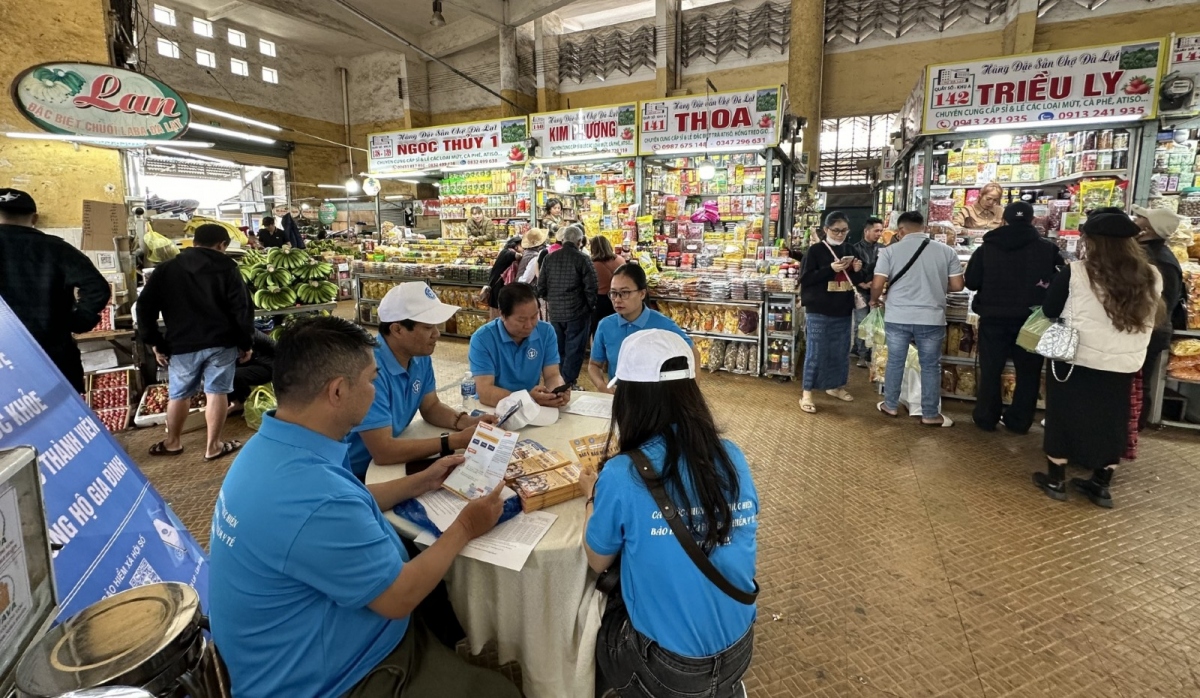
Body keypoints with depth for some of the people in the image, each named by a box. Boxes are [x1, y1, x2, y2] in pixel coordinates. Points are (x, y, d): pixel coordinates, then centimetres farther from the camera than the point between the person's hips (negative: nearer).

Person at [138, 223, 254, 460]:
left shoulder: (166, 270, 6)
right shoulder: (227, 269, -2)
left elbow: (145, 308, 5)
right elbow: (242, 309, -7)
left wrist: (155, 343, 10)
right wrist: (246, 343, 0)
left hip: (182, 344, 2)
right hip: (221, 343, -2)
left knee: (179, 395, 17)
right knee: (217, 393, 5)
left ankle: (172, 442, 32)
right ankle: (213, 446, 11)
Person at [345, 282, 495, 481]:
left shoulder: (420, 356, -4)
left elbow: (431, 407, 8)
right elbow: (383, 451, -31)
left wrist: (466, 422, -12)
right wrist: (456, 440, -28)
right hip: (353, 476, -7)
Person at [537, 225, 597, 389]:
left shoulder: (549, 258, 4)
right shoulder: (583, 259, -10)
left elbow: (541, 287, 6)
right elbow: (591, 287, -11)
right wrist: (591, 306, 4)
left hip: (555, 313, 5)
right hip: (577, 312, -5)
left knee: (558, 350, 17)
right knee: (574, 350, 3)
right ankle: (568, 384, 5)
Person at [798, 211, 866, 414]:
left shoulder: (849, 250, 9)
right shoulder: (815, 250, -7)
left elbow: (857, 281, 15)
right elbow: (805, 279, -13)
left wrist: (858, 271, -7)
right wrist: (830, 269, -22)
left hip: (843, 311, 6)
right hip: (818, 311, -6)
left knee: (840, 351, 14)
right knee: (815, 352, -3)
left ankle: (835, 386, 31)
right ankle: (807, 393, 5)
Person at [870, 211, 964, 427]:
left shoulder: (890, 250, -4)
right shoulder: (947, 251, 0)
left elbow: (877, 284, -8)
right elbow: (957, 285, 1)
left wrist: (875, 300, 13)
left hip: (897, 317, 0)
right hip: (931, 318, 0)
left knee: (895, 362, 14)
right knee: (931, 366, 11)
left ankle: (890, 406, 26)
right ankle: (930, 414, 19)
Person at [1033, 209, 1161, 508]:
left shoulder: (1076, 273, -15)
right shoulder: (1151, 277, -2)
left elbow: (1050, 310, -4)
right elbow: (1149, 318, 13)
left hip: (1075, 361, -4)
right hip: (1123, 366, 4)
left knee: (1064, 417, 10)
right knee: (1111, 423, 16)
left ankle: (1055, 481, 21)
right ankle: (1101, 486, 27)